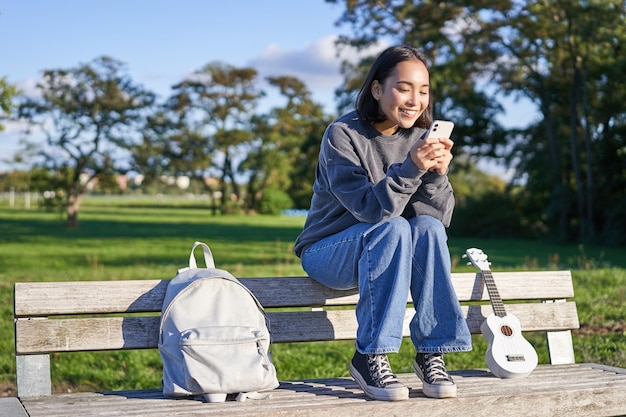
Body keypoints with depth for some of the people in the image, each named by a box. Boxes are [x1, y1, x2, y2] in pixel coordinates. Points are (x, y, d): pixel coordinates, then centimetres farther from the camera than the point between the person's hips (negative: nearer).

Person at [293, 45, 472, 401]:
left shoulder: (420, 137, -3)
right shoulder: (343, 135, -17)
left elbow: (440, 217, -11)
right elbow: (368, 208, -28)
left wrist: (438, 174, -29)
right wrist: (410, 169, -41)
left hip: (393, 255, 4)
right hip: (328, 255, -4)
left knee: (428, 228, -26)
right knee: (392, 228, -32)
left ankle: (432, 354, -21)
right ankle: (371, 357, -27)